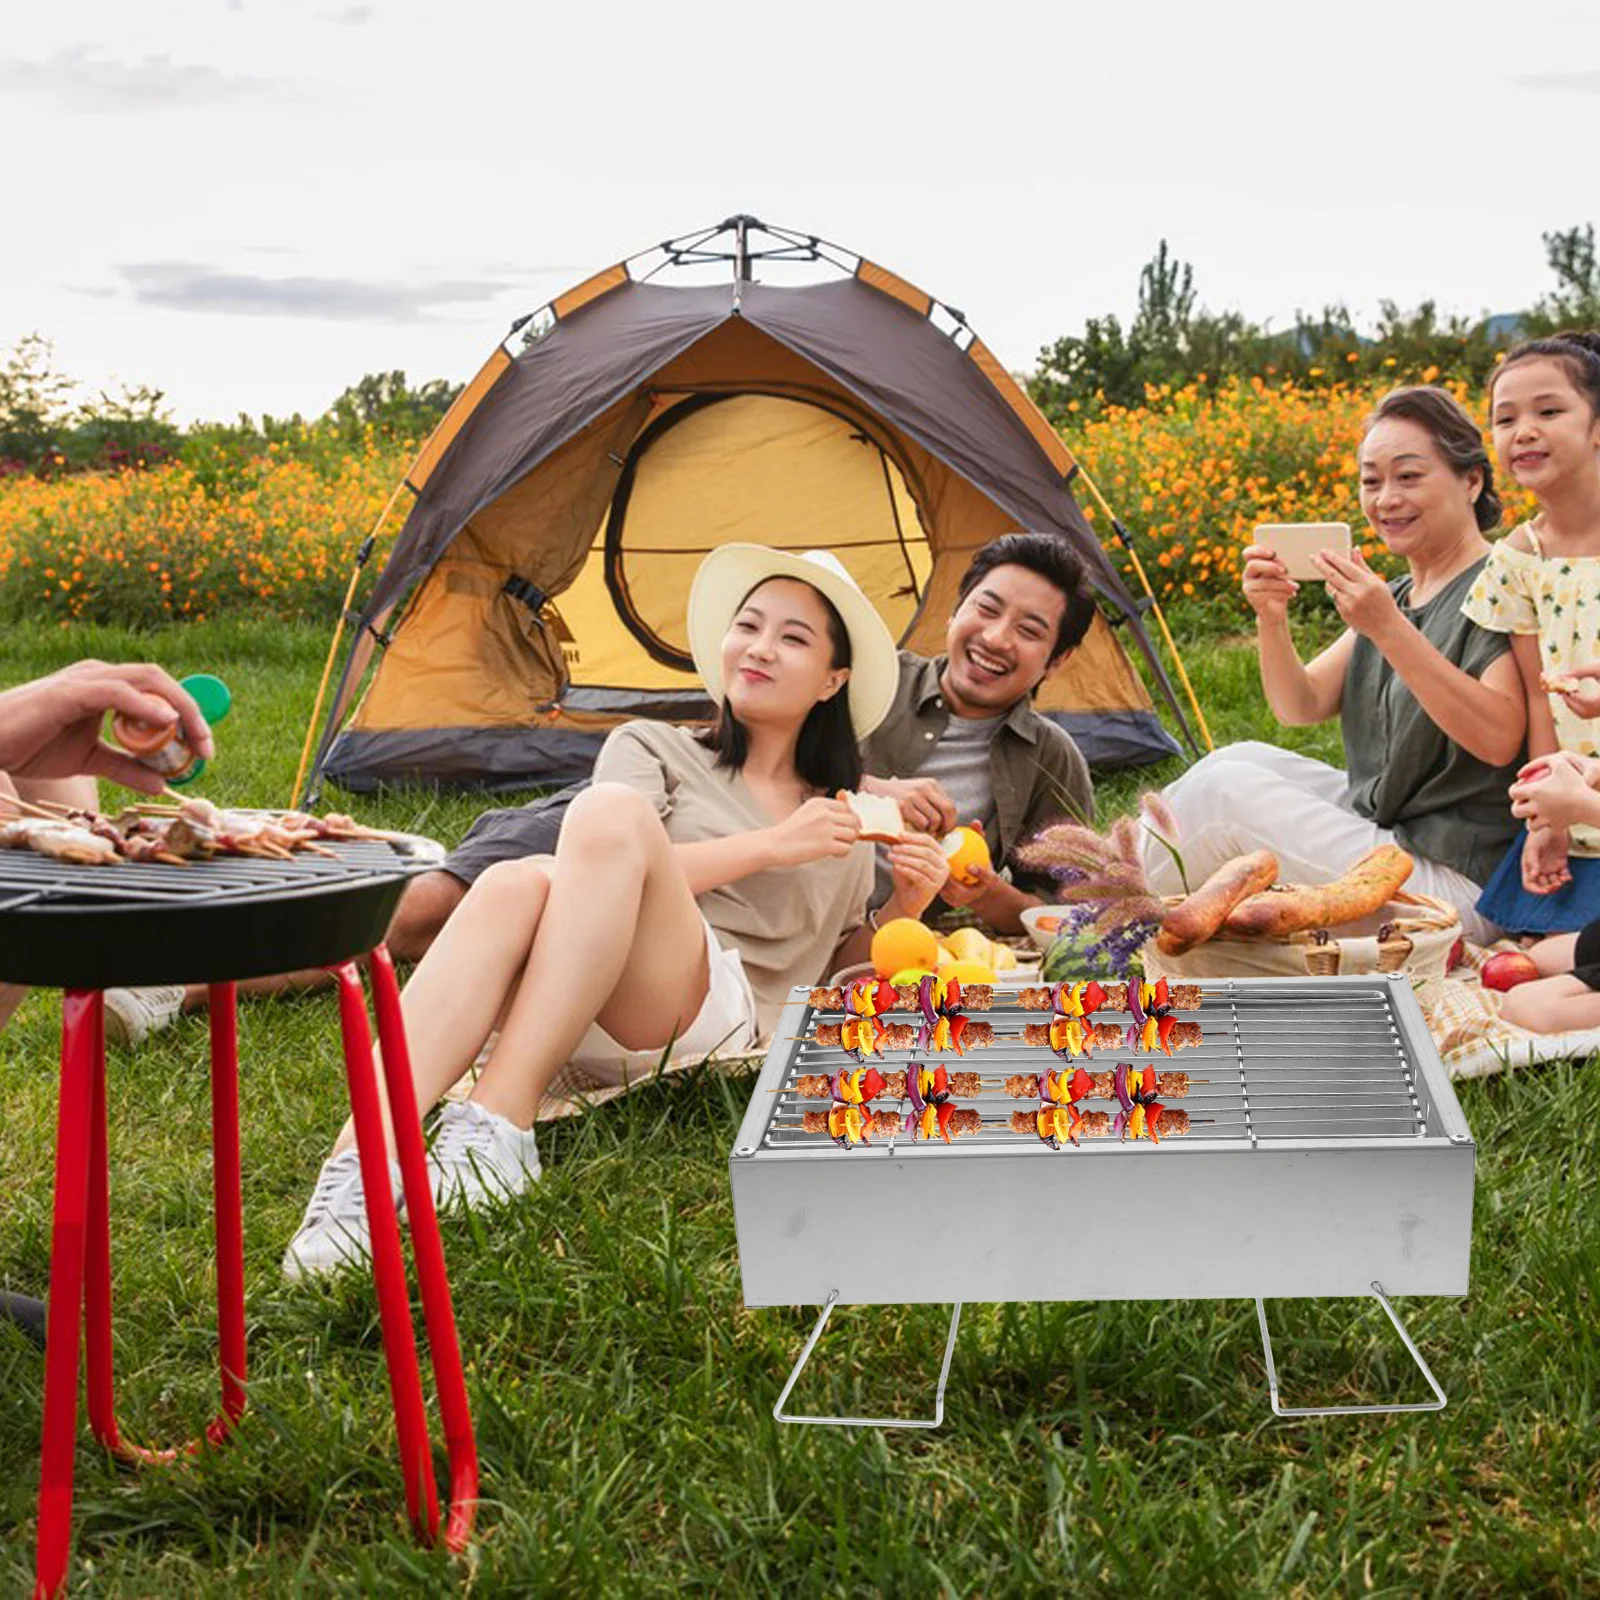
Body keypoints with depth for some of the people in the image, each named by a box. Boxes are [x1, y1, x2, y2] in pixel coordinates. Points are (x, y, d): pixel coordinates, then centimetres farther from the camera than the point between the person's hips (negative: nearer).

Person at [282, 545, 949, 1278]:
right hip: (572, 1029, 0)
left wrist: (908, 906, 11)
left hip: (717, 1021, 0)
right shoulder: (655, 749, 20)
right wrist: (769, 845, -5)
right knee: (517, 883, -36)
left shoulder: (847, 823, 27)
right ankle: (364, 1159, -49)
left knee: (613, 817, -28)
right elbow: (609, 877, 1)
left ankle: (499, 1126, -38)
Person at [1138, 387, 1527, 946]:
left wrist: (1388, 629, -30)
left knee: (1224, 790, -15)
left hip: (1457, 885, -9)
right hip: (1383, 833, 9)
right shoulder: (1391, 596, 16)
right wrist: (1271, 621, -12)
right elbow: (1300, 707, 7)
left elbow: (1499, 740, -25)